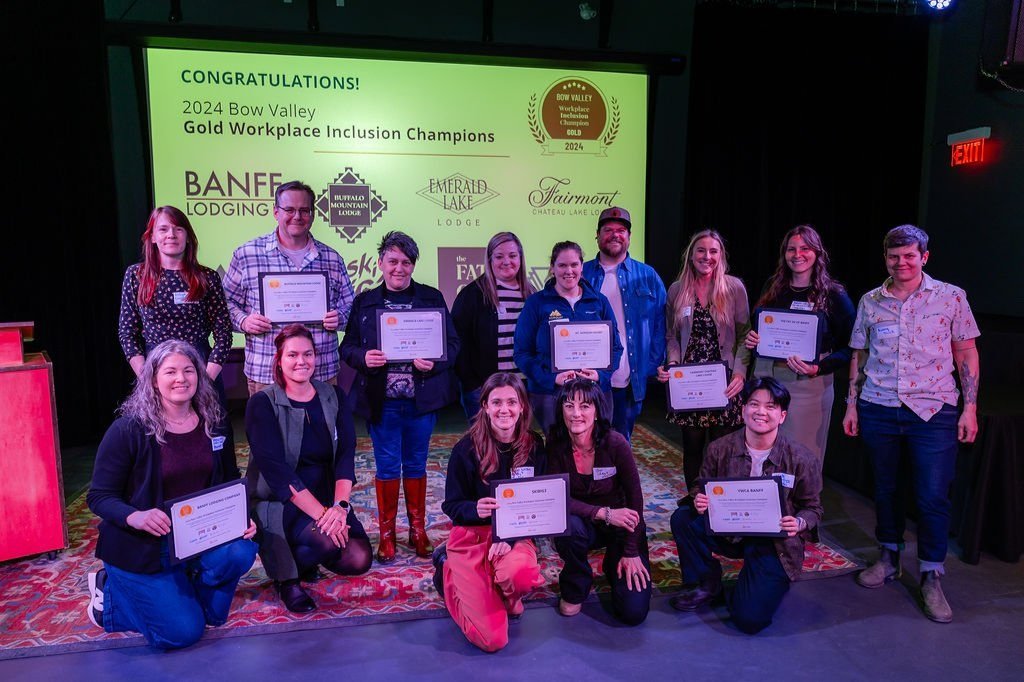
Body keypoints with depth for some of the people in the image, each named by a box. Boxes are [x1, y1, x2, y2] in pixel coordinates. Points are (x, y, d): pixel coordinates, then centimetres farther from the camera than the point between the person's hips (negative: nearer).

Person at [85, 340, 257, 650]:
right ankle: (109, 596, 18)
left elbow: (231, 483, 8)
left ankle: (184, 584, 7)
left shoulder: (215, 423, -1)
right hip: (142, 544, -4)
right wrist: (135, 516, -32)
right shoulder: (128, 430, -14)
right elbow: (99, 497, -11)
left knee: (240, 553, -27)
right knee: (183, 631, -10)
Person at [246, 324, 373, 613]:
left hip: (327, 499, 5)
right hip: (278, 502, -4)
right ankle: (286, 578, 3)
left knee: (360, 560, -15)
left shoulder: (334, 397, 3)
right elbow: (276, 469, -19)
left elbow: (346, 456, -5)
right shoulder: (262, 404, -10)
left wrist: (339, 506, -23)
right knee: (329, 540, -31)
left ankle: (304, 559, 17)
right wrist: (321, 513, -27)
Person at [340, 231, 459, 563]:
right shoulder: (364, 302, 5)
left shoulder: (432, 298, 4)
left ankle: (418, 529, 27)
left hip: (421, 398, 0)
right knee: (386, 466, 7)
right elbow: (347, 346, 4)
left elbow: (452, 343, 1)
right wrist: (363, 358, -17)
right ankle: (386, 533, 23)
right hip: (382, 401, 0)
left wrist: (435, 362, -18)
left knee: (416, 465, 12)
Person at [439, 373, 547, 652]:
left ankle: (507, 596, 6)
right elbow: (451, 505, -6)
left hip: (516, 533, 2)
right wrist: (476, 509, -30)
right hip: (471, 536, -2)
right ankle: (449, 573, 20)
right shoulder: (466, 449, -11)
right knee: (492, 639, -9)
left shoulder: (534, 446, -3)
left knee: (521, 574, -37)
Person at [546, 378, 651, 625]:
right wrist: (604, 513, -32)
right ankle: (575, 588, -3)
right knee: (567, 525, -36)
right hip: (583, 523, 1)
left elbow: (635, 499, -14)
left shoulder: (615, 443, -23)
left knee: (634, 612, -12)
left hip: (621, 527, -1)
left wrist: (631, 552, -13)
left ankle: (614, 566, 22)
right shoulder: (555, 444, -19)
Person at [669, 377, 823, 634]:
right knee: (682, 518, -24)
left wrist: (799, 523, -24)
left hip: (775, 543, -3)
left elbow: (812, 507, 0)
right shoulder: (719, 448, -7)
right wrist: (698, 499, -20)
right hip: (727, 531, 3)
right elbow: (701, 486, 5)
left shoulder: (801, 459, -11)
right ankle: (706, 583, 2)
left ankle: (772, 582, 19)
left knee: (750, 619, -17)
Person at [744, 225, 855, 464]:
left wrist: (818, 369, -19)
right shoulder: (773, 288, 11)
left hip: (808, 385, -4)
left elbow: (849, 348, -5)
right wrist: (751, 340, -3)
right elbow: (756, 331, 19)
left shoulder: (834, 295, -2)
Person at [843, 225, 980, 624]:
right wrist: (852, 404, 7)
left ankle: (931, 578, 15)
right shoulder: (870, 302, 6)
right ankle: (890, 559, 31)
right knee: (885, 487, 12)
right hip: (878, 410, 2)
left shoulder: (951, 297, 0)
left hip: (933, 411, -2)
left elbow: (967, 354, 3)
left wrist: (970, 407, -2)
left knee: (933, 496, -2)